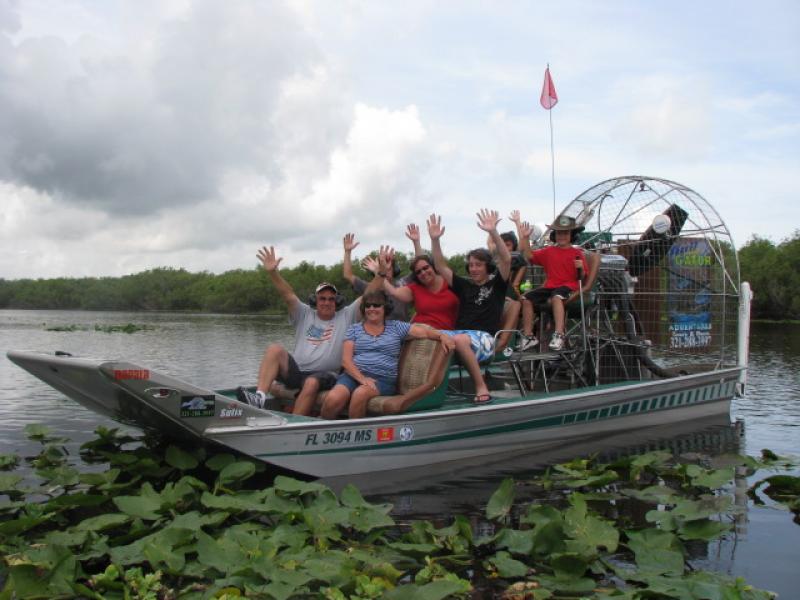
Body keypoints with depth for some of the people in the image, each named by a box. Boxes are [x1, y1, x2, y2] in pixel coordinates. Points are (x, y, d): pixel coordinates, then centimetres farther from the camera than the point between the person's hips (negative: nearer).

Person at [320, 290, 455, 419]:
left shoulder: (396, 327, 16)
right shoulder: (354, 329, 15)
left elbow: (425, 331, 8)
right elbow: (346, 360, 4)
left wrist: (442, 336, -14)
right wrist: (362, 378, -13)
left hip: (383, 379, -1)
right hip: (354, 374, 1)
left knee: (360, 393, -36)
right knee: (334, 399, -32)